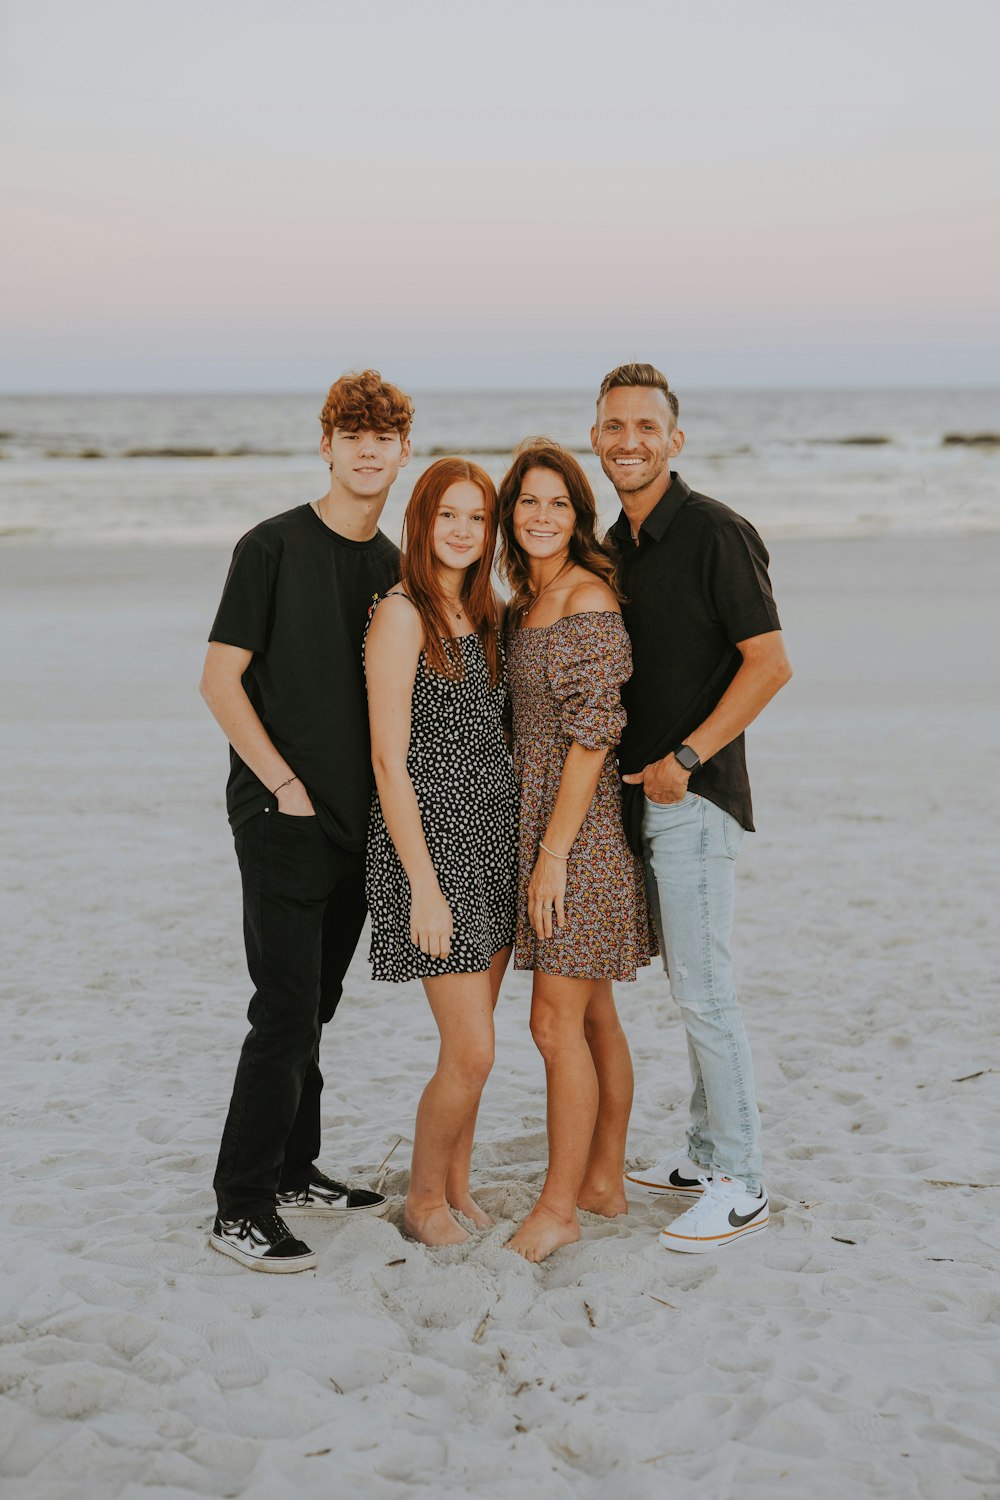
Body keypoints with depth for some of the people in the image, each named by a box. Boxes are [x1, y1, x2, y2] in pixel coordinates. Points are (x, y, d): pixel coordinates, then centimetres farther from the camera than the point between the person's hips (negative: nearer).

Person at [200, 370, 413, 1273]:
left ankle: (294, 1172, 26)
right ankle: (241, 1206, 1)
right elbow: (220, 680, -9)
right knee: (286, 1011, -8)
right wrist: (285, 784, -12)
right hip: (282, 817, -6)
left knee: (315, 1004, 14)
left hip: (356, 819, 6)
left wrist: (388, 792, 7)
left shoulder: (394, 567, 11)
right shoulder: (275, 546, -8)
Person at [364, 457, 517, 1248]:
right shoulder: (401, 614, -11)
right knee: (472, 1052, -5)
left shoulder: (484, 614, 12)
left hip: (495, 835, 7)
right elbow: (390, 762, -14)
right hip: (431, 837, -7)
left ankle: (457, 1184, 28)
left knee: (472, 1042, 12)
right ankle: (423, 1199, 15)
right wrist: (424, 885, -17)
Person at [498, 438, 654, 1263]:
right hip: (542, 821, 9)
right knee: (593, 1014, 15)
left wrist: (553, 851, -19)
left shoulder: (587, 597, -14)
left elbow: (593, 733, -18)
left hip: (582, 825, -9)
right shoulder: (525, 603, 13)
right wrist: (539, 845, 14)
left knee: (557, 1022, -5)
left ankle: (559, 1208, 5)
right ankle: (605, 1181, 25)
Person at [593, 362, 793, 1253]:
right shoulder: (616, 545, 14)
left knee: (705, 991, -6)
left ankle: (740, 1185, 3)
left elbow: (770, 663, -16)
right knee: (688, 986, 15)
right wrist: (631, 773, 11)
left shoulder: (714, 532, -12)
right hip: (641, 794, 8)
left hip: (694, 796, -8)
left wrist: (686, 759, -17)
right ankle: (707, 1153, 26)